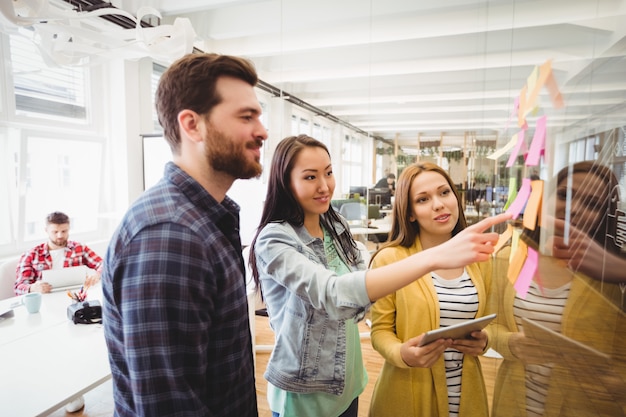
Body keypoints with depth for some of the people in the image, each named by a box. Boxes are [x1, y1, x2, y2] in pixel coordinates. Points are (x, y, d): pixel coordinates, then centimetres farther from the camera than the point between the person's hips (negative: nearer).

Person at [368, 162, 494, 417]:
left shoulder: (478, 260, -1)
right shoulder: (390, 259, -15)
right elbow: (381, 330, -9)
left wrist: (483, 342, -8)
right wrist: (402, 354, -26)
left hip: (466, 393, 4)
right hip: (408, 395, -3)